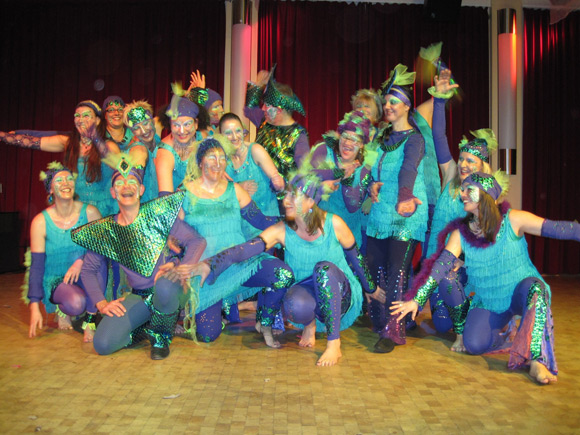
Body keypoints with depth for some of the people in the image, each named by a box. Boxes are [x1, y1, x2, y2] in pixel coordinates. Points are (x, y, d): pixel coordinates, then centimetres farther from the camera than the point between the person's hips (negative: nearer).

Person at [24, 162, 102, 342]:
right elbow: (36, 266, -6)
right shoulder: (40, 222, -8)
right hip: (56, 281, -1)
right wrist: (34, 307, -10)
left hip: (85, 280, 1)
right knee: (76, 303, -34)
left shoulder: (89, 212, -7)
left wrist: (82, 260, -30)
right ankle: (62, 310, 6)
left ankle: (90, 322, -19)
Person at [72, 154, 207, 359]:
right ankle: (145, 329, 13)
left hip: (168, 289, -2)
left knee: (163, 286, -40)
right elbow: (88, 270, 10)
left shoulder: (158, 213, -6)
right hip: (139, 297, 2)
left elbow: (197, 241, -9)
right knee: (102, 344, -19)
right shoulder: (105, 230, 3)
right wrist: (101, 303, -2)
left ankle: (161, 336, -7)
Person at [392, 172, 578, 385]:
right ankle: (505, 338, 13)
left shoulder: (513, 220, -10)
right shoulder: (461, 232, -2)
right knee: (473, 344, -20)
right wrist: (416, 300, -14)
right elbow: (440, 266, -8)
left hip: (521, 292, -2)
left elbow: (557, 228, -16)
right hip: (487, 303, 3)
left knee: (536, 289, -37)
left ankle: (536, 360, -38)